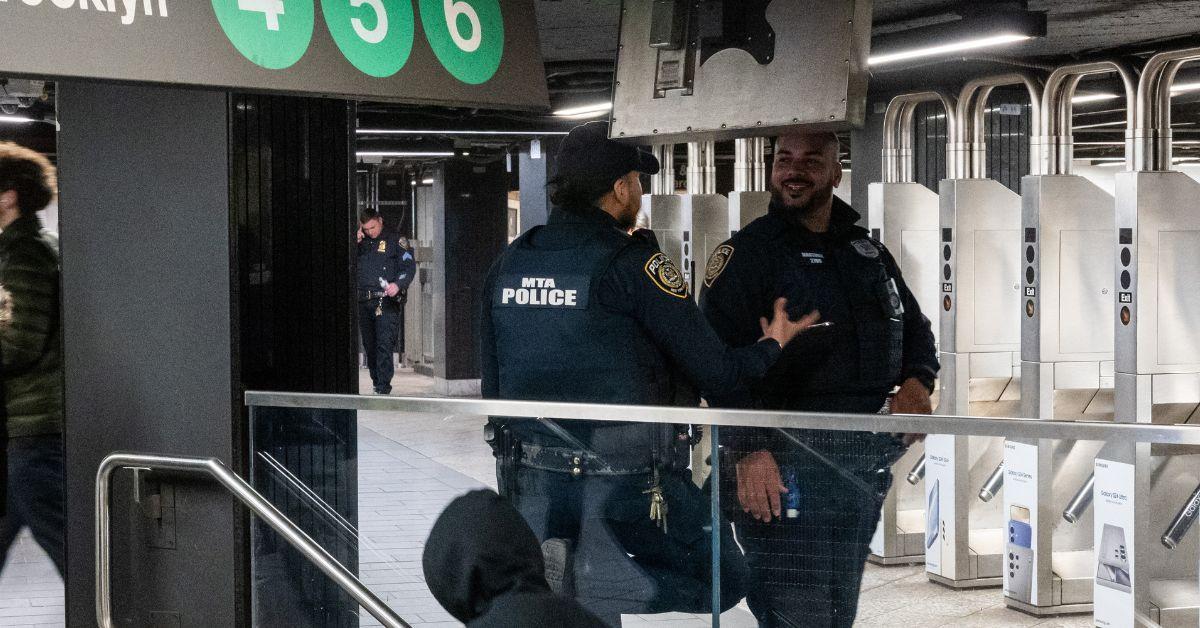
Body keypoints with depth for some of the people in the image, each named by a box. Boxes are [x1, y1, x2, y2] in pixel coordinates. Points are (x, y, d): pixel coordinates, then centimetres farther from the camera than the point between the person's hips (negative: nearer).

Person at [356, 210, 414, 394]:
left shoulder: (394, 242, 5)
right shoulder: (361, 244, 18)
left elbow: (408, 267, -1)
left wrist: (398, 284, -18)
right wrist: (355, 243, 1)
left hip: (386, 301, -5)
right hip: (363, 301, 5)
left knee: (385, 343, -13)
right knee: (369, 346, 8)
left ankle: (383, 386, -15)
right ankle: (377, 383, 16)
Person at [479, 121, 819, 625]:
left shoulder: (507, 265, 6)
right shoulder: (634, 263, -12)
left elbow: (493, 386, 11)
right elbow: (713, 373, -9)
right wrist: (771, 346, 10)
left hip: (532, 484, 6)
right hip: (626, 484, -6)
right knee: (722, 580, 8)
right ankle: (580, 578, -12)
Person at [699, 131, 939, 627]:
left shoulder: (868, 252, 15)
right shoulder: (747, 252, -6)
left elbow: (914, 327, 24)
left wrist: (916, 383, 1)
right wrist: (748, 451, -25)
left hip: (863, 469, 7)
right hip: (783, 467, -7)